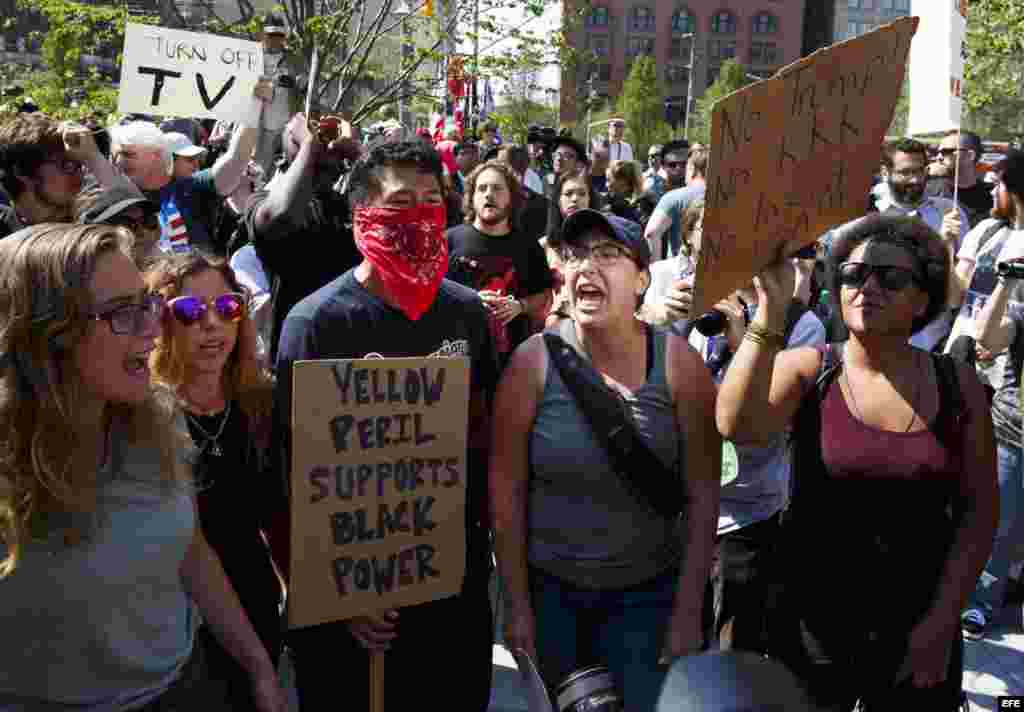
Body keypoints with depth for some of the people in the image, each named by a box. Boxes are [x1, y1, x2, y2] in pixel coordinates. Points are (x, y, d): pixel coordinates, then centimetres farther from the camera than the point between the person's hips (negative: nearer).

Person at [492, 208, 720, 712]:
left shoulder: (678, 364, -11)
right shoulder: (533, 362, -12)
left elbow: (703, 494, -7)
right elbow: (507, 491, -7)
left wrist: (688, 612, -6)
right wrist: (517, 605, -5)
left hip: (647, 594, 0)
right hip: (547, 587, 1)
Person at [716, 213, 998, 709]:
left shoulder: (958, 385, -2)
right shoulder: (807, 370, -6)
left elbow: (978, 510, 0)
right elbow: (736, 425, -25)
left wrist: (942, 621, -6)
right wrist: (771, 309, -30)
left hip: (920, 631, 1)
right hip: (811, 623, -1)